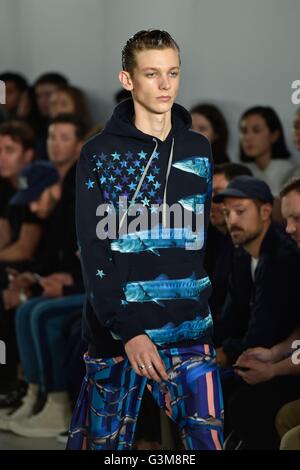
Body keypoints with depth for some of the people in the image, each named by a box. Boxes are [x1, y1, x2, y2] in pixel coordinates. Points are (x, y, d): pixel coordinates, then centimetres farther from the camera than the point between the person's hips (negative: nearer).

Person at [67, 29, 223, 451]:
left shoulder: (199, 151, 9)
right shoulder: (100, 155, -2)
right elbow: (94, 253, -7)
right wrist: (128, 332, -17)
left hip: (190, 332, 3)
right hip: (117, 332, -2)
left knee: (207, 440, -6)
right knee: (104, 444, 6)